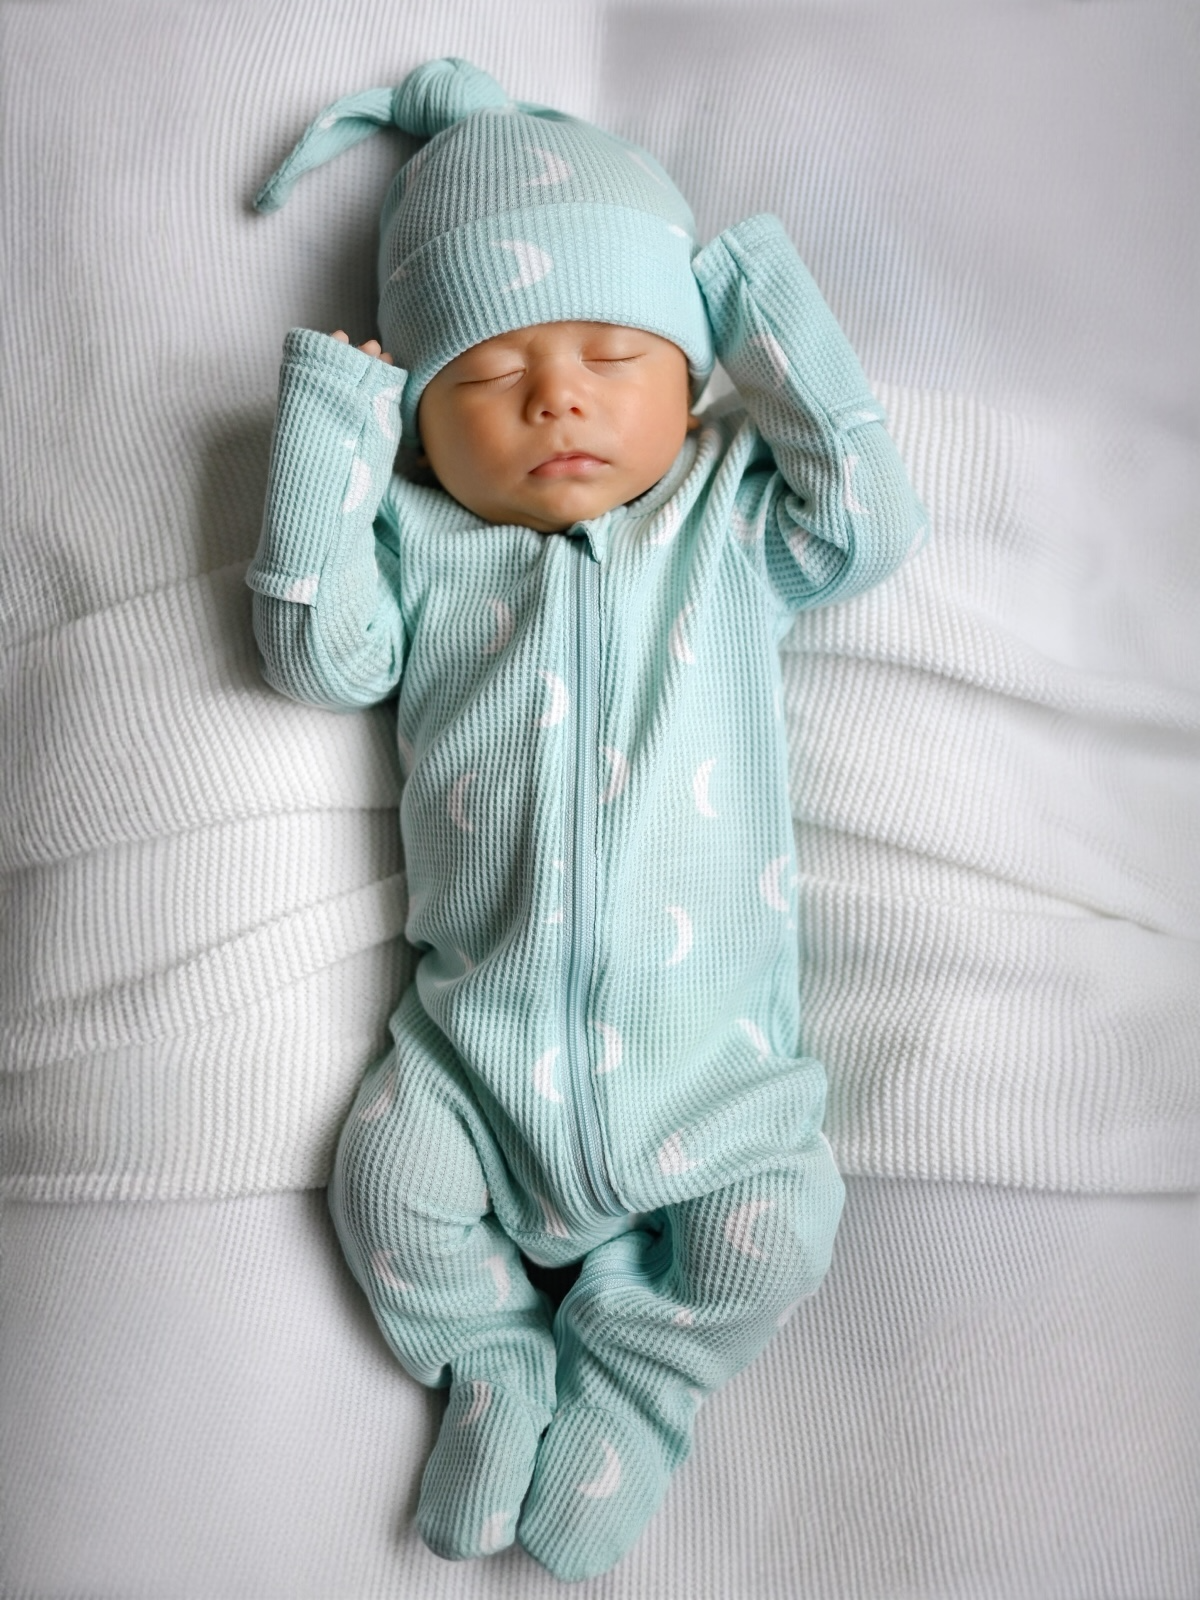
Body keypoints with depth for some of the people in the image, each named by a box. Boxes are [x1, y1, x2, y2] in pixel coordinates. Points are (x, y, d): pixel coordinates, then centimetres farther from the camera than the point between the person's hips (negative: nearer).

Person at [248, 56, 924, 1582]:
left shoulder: (732, 515, 6)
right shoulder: (422, 544, 6)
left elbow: (868, 516, -8)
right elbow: (320, 649, -6)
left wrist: (754, 295, -4)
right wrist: (333, 405, -6)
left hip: (703, 1026, 0)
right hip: (483, 1019, 1)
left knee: (773, 1230, -11)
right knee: (391, 1180, -12)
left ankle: (625, 1379, 20)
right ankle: (495, 1363, 20)